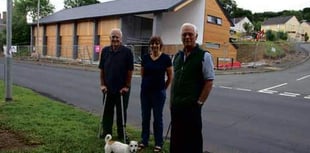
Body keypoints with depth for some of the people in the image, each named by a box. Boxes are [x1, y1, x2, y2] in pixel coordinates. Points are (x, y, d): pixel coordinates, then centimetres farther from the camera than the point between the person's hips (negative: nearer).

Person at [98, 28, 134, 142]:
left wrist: (126, 86, -8)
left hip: (122, 89, -3)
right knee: (107, 111, 12)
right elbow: (101, 69, 6)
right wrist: (102, 84, 1)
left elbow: (130, 71, -7)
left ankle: (121, 134, 23)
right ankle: (106, 132, 27)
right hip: (108, 88, 3)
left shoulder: (127, 52, -7)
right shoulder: (105, 51, 3)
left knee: (121, 112, 8)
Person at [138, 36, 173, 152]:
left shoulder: (165, 58, -9)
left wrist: (163, 88, 7)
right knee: (145, 117, 12)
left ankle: (158, 143, 20)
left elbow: (170, 77, -1)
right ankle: (144, 141, 27)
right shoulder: (145, 57, 1)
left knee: (157, 118, 5)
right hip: (145, 91, 4)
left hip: (158, 92, -3)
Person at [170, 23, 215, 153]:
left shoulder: (204, 56, -8)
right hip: (176, 106, 6)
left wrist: (199, 102, -12)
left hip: (192, 106, -6)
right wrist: (171, 100, 11)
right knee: (176, 138, 16)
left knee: (193, 139, 6)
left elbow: (209, 82, -10)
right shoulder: (177, 56, 10)